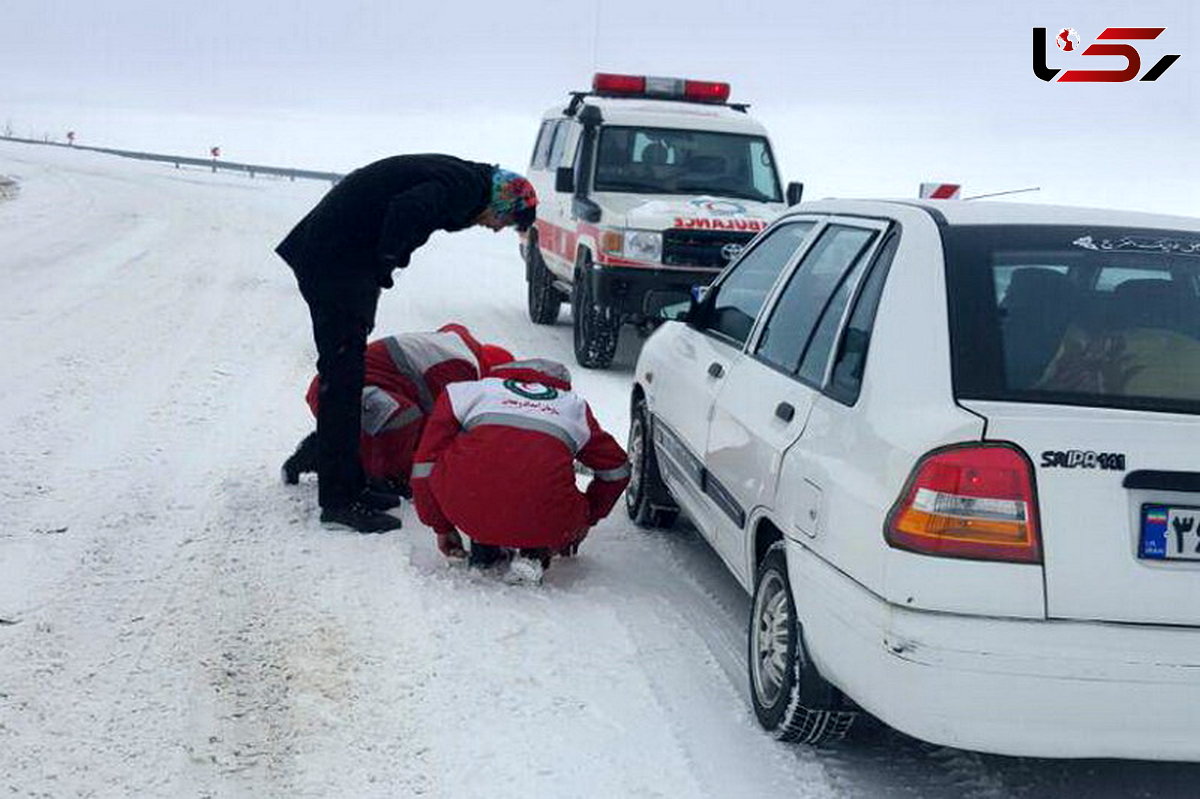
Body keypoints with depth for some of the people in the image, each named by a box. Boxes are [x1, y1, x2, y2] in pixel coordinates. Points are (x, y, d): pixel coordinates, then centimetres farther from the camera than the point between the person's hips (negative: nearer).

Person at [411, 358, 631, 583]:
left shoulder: (468, 390, 26)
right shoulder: (575, 406, 30)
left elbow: (426, 463, 23)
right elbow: (616, 470, 37)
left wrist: (442, 528, 33)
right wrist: (586, 519, 51)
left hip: (470, 511, 0)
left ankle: (483, 548, 21)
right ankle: (535, 555, 6)